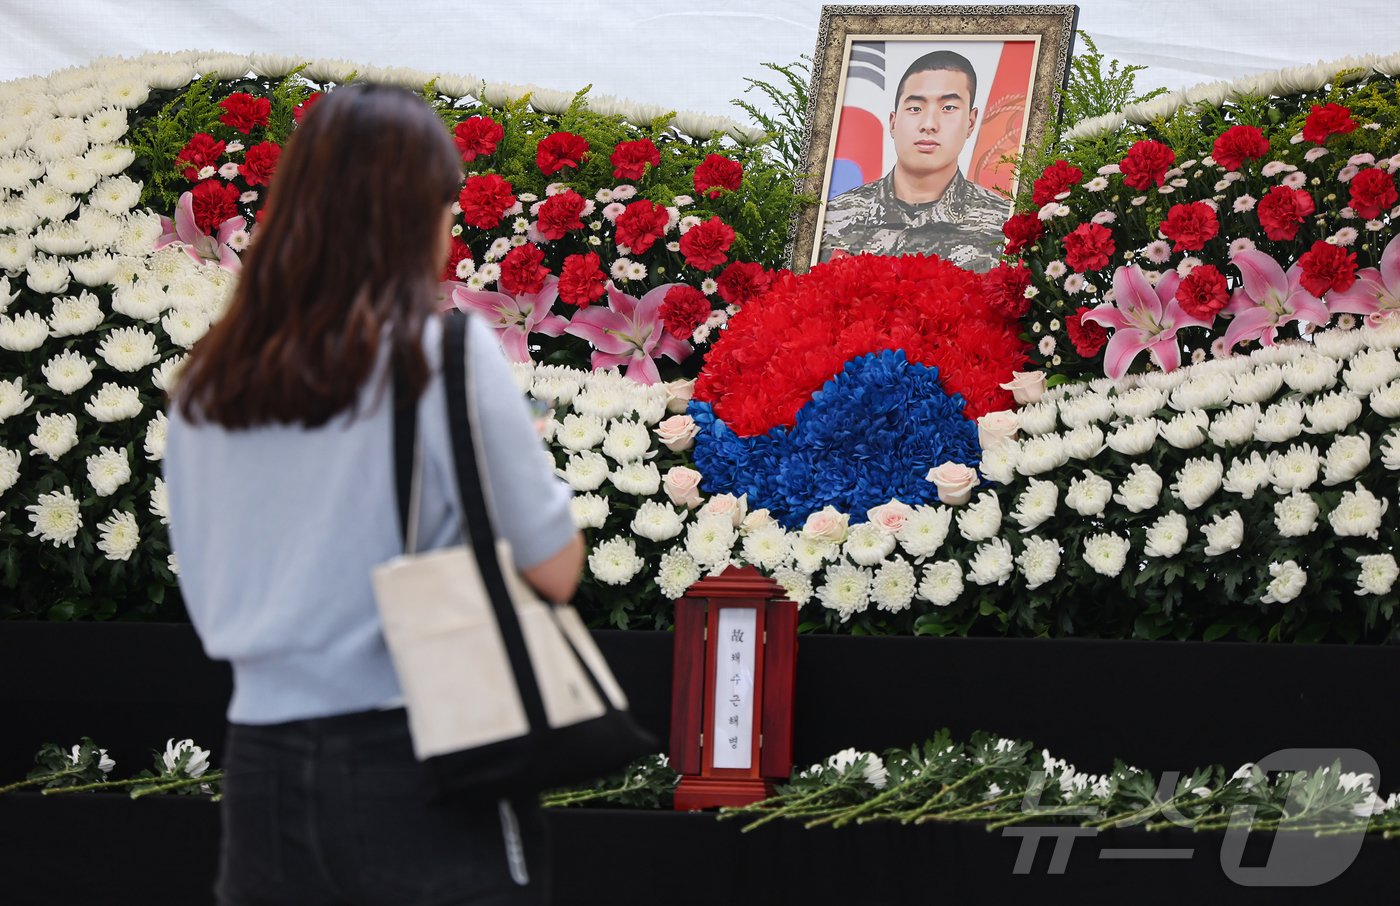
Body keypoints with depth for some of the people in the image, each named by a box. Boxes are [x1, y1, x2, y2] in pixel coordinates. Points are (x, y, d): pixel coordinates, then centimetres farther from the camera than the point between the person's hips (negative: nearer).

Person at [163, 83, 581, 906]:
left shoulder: (207, 383, 5)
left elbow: (211, 599, 13)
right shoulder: (444, 354, -10)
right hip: (419, 770, -5)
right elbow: (554, 570, -7)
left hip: (261, 772, 5)